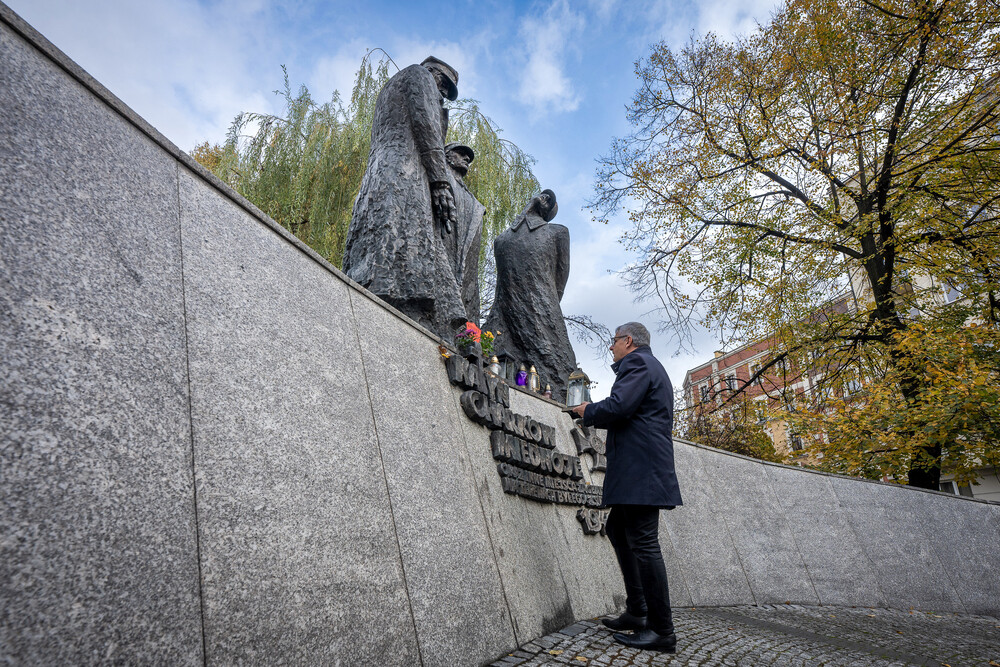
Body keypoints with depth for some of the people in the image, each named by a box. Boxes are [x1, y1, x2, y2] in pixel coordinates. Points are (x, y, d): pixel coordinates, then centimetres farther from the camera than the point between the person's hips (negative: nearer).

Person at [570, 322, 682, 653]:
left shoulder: (638, 363, -8)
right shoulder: (647, 365, 25)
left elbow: (618, 407, -22)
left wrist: (588, 411, -4)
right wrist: (594, 411, 17)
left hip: (640, 470, -11)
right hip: (640, 471, 11)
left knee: (642, 542, -7)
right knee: (618, 529, 16)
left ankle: (662, 631, 1)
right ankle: (637, 612, 22)